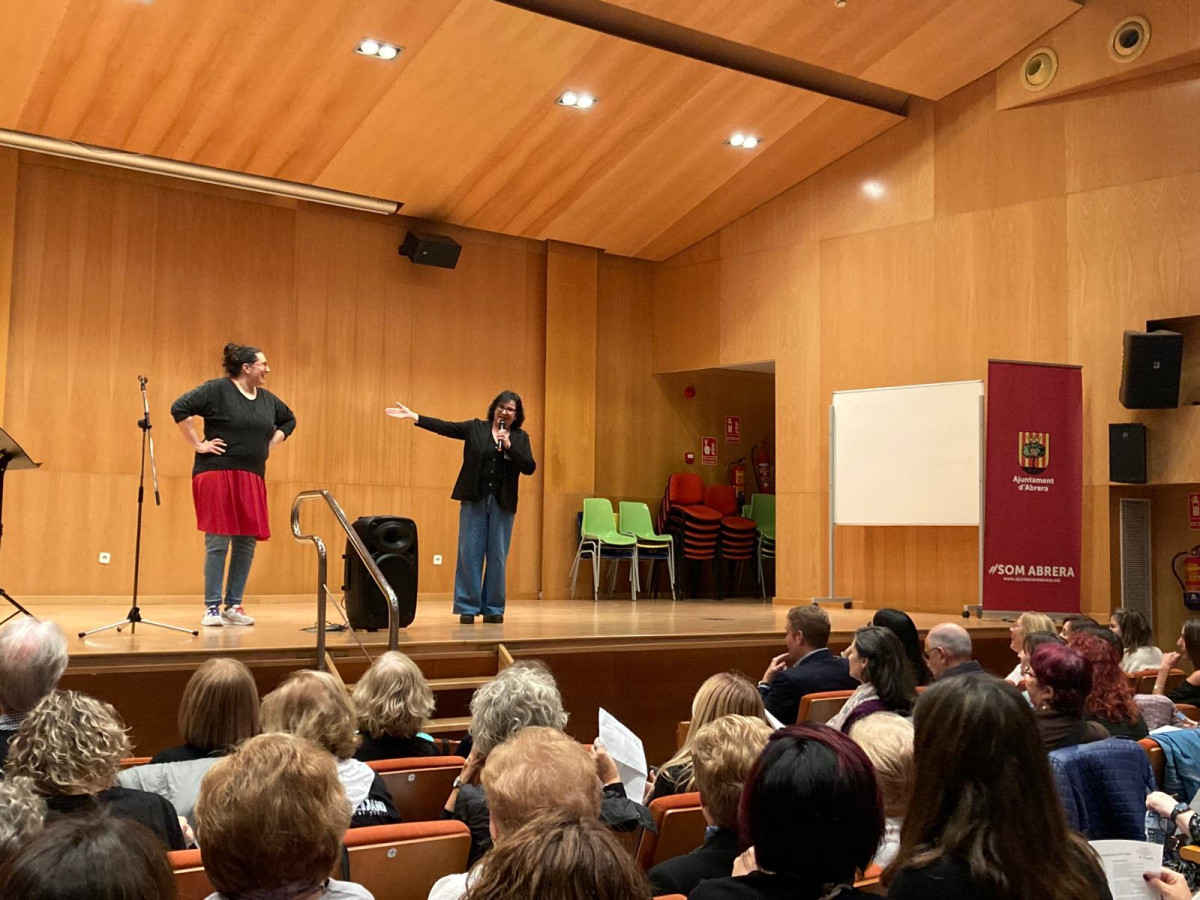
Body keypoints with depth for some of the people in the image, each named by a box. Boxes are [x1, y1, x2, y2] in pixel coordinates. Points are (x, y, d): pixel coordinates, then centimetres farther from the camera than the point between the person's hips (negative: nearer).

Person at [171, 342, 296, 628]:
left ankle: (234, 606, 14)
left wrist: (269, 445, 16)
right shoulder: (217, 390, -5)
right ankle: (212, 607, 4)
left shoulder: (267, 400, 14)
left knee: (247, 543, 5)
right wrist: (197, 444, -10)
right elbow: (179, 408, -11)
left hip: (252, 479, 6)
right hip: (218, 473, -6)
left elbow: (289, 421, 30)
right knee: (218, 542, -4)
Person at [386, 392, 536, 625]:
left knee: (498, 556, 3)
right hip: (474, 499, -1)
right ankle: (467, 607, 5)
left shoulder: (521, 437, 7)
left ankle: (493, 608, 11)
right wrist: (414, 416, -10)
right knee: (469, 553, -1)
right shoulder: (475, 428, 5)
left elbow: (529, 468, -3)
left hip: (502, 503, 1)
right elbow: (444, 427, -2)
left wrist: (509, 446, -14)